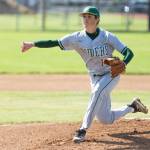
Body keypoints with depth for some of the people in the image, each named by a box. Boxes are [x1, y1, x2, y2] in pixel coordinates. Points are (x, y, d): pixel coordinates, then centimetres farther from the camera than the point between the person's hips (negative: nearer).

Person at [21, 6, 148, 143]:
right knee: (105, 119, 5)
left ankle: (83, 130, -34)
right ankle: (132, 107, 33)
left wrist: (123, 64, -39)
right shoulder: (78, 38, -9)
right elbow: (54, 43, -15)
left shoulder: (107, 36, -15)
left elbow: (129, 53, -18)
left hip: (111, 74, -4)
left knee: (97, 91, -36)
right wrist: (33, 44, -26)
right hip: (95, 78, 4)